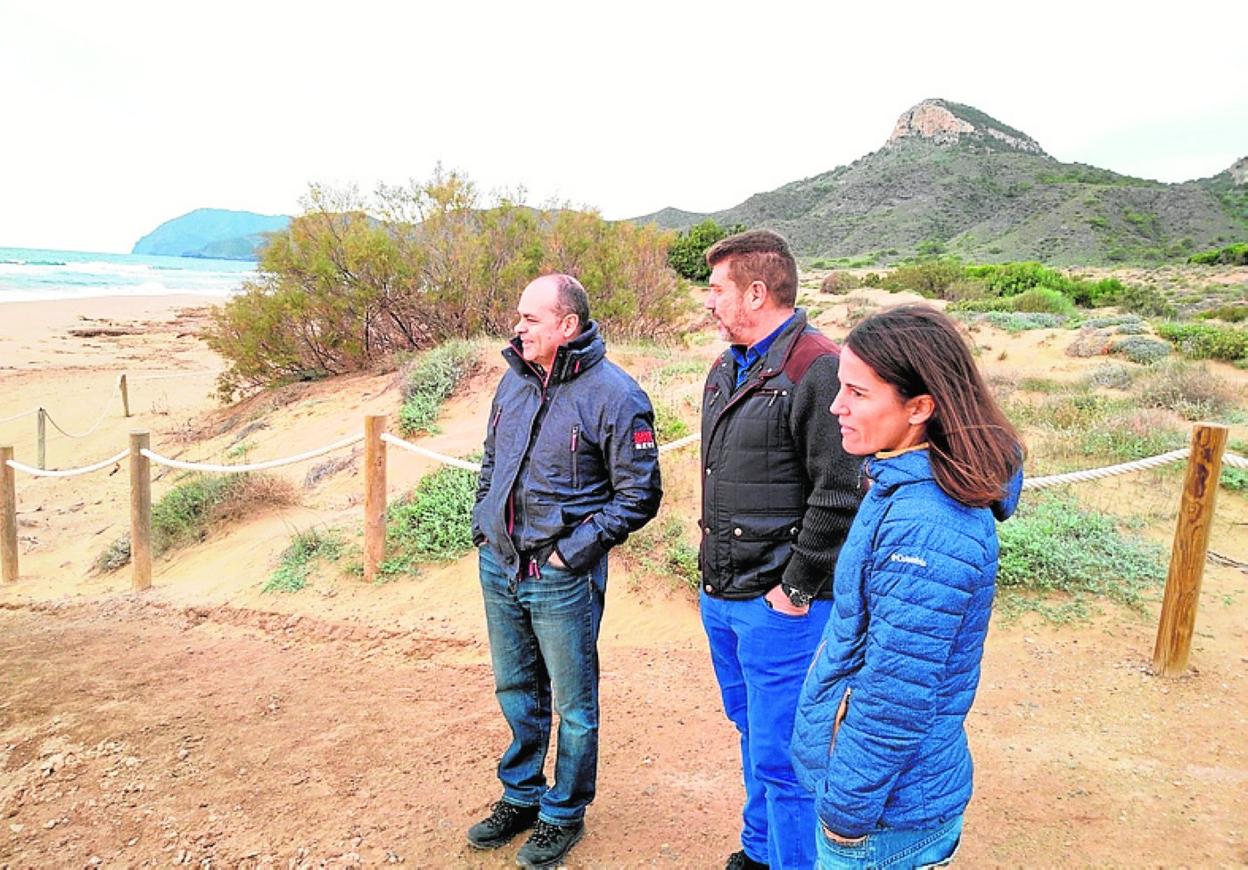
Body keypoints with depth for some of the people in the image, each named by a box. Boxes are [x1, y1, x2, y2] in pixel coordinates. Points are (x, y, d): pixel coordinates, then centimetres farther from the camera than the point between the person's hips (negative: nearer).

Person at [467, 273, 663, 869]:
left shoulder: (613, 395, -15)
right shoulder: (514, 379, 5)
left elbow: (639, 495, -12)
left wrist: (573, 551, -15)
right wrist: (481, 524, 9)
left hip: (562, 579, -6)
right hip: (497, 566, 6)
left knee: (573, 703, 11)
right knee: (516, 692, 21)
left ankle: (564, 814, 32)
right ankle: (520, 797, 41)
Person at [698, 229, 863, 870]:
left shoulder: (817, 369, -18)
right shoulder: (726, 369, 11)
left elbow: (839, 495, -22)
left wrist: (796, 588, -16)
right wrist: (715, 570, 17)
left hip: (779, 606, -9)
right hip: (720, 599, 9)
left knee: (780, 757, 3)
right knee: (752, 735, 24)